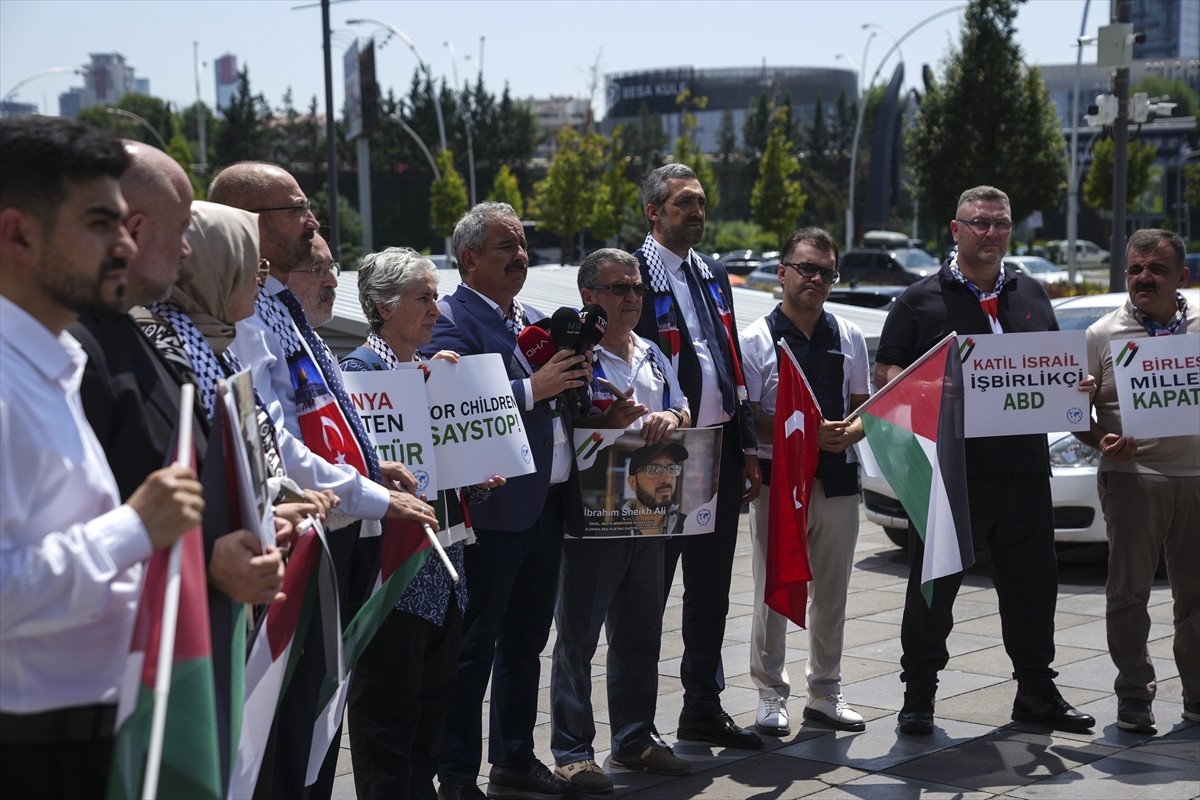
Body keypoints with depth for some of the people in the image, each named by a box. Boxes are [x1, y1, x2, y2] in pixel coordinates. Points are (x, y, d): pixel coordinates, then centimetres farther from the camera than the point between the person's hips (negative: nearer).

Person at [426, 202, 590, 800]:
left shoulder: (535, 320, 18)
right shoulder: (452, 320, -10)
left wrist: (573, 381, 4)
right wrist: (533, 389, -23)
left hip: (547, 505, 9)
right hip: (494, 510, -8)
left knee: (526, 642, 16)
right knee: (474, 647, -1)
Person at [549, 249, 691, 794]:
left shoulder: (653, 356, 14)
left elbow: (683, 413, 17)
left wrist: (671, 418, -6)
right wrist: (610, 423, -26)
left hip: (648, 517, 7)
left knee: (640, 635, 14)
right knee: (577, 638, 0)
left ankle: (635, 739, 26)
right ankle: (572, 751, 8)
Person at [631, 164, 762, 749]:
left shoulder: (713, 275, 15)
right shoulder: (634, 274, -9)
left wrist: (748, 447, 14)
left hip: (720, 450, 7)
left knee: (711, 590, 14)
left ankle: (704, 710, 26)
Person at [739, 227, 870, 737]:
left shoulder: (849, 337, 10)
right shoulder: (755, 339, -4)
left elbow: (864, 405, 15)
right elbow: (746, 418, -7)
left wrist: (849, 432, -8)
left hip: (837, 479, 4)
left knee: (832, 593, 11)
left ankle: (825, 691, 23)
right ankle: (771, 697, 11)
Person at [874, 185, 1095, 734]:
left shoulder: (1032, 296, 17)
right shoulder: (921, 300, 3)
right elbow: (885, 371, 0)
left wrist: (1076, 386, 3)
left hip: (1024, 466, 4)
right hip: (948, 467, -4)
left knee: (1032, 582, 10)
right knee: (933, 586, 2)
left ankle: (1037, 692, 23)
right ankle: (919, 696, 13)